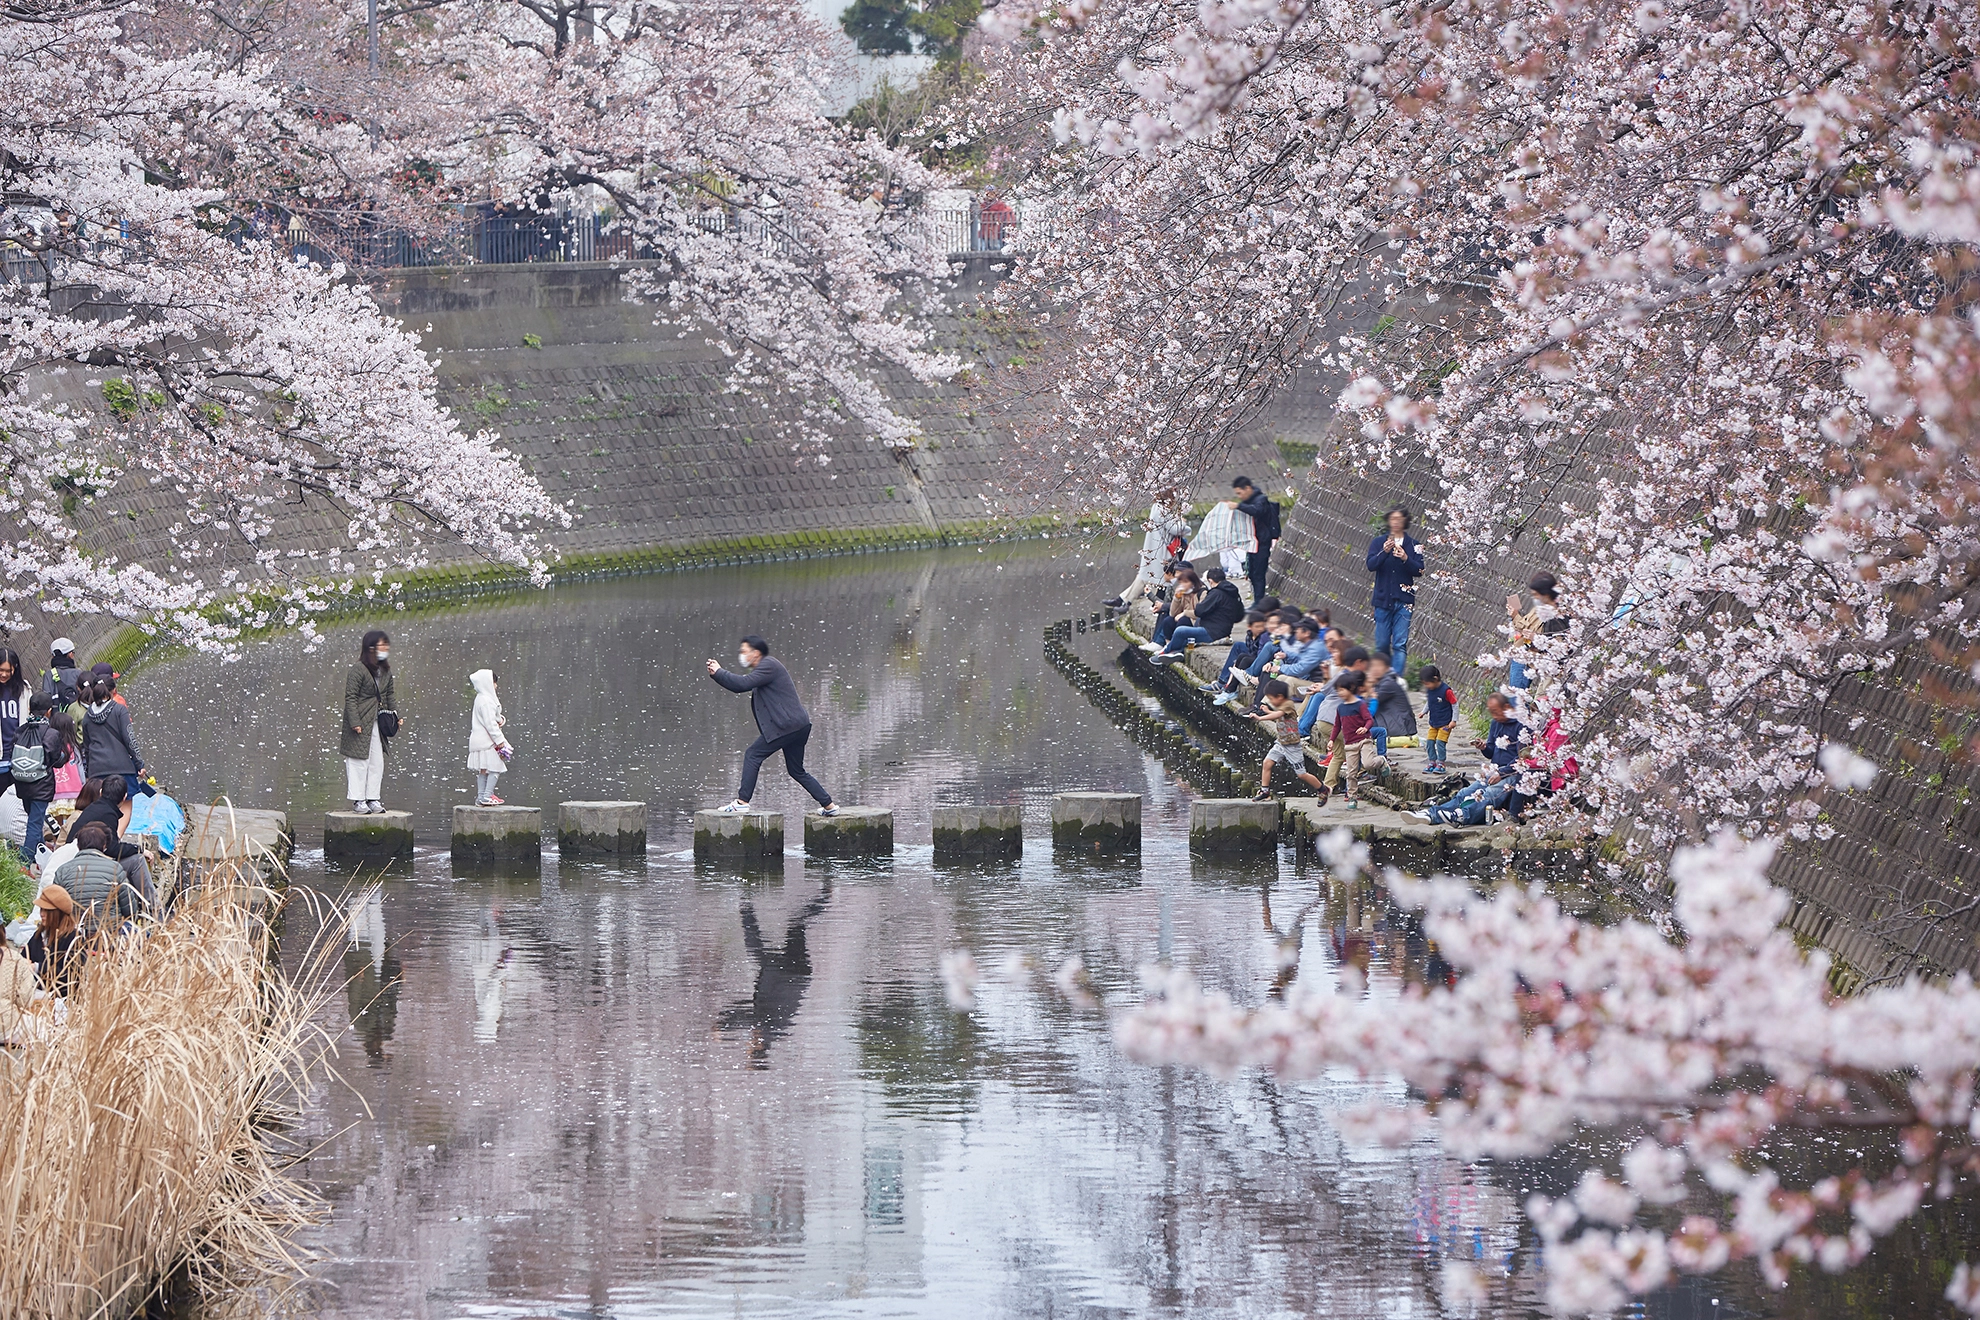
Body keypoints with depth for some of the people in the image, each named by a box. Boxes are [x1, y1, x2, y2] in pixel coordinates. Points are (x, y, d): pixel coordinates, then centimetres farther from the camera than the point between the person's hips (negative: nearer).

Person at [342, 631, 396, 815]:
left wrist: (394, 715, 12)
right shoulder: (358, 670, -13)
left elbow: (390, 695, 22)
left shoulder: (385, 671, 10)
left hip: (378, 723, 7)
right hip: (361, 724, -7)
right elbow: (350, 698, -13)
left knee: (377, 762, 8)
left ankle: (372, 798, 16)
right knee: (359, 762, -3)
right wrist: (354, 722, -17)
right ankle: (358, 800, 3)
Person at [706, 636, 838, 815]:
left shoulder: (768, 665, -9)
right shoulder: (765, 667, 23)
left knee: (753, 755, -8)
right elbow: (741, 686, 21)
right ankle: (829, 805, 19)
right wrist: (716, 674, 9)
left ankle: (742, 801, -10)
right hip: (799, 726, 11)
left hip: (788, 725, -11)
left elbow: (743, 684, -20)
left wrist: (719, 672, -9)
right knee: (796, 771, 17)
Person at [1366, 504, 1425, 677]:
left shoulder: (1414, 545, 6)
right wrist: (1384, 552, -22)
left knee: (1400, 645, -10)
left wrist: (1406, 559, -20)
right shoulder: (1378, 542, 8)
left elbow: (1419, 570, -2)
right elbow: (1371, 565, -5)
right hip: (1383, 599, 1)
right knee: (1382, 645, 4)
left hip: (1403, 601, -1)